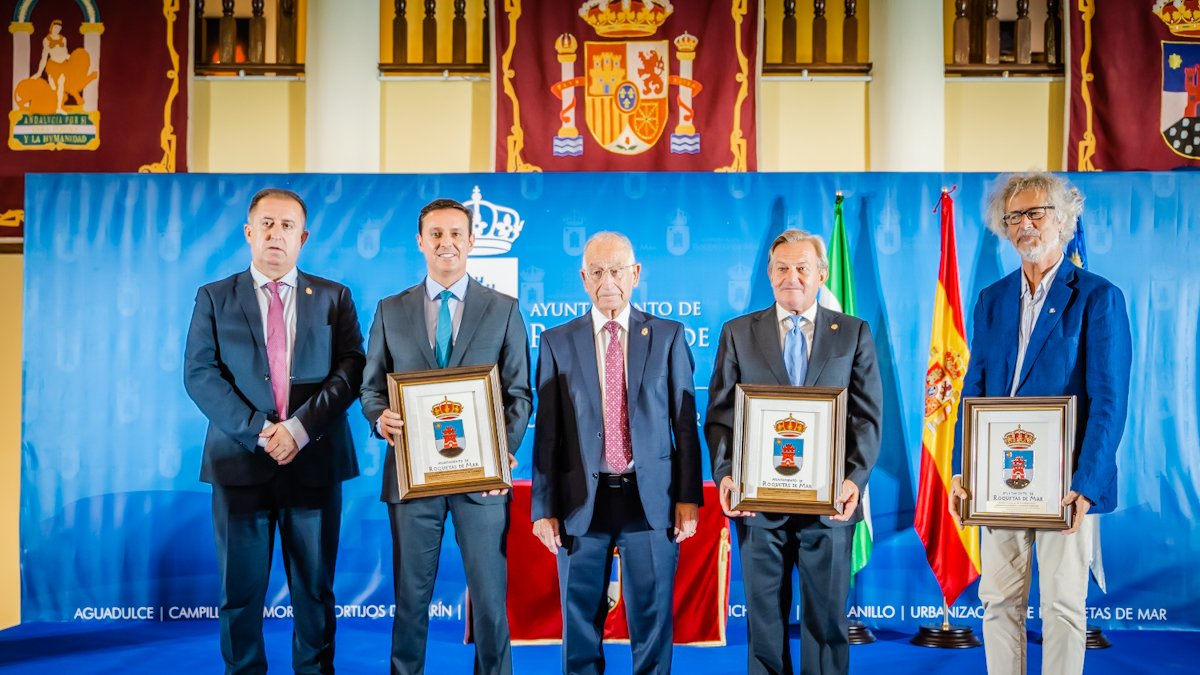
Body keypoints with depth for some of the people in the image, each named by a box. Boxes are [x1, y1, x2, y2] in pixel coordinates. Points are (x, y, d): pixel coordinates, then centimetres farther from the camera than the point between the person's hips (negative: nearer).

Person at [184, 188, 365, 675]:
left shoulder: (333, 297, 8)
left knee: (315, 588, 9)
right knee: (240, 591, 7)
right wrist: (258, 430, -14)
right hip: (241, 461, 0)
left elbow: (350, 369, -2)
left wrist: (300, 428, -15)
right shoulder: (214, 298, 8)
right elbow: (199, 374, -2)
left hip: (315, 461, 0)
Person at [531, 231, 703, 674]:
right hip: (582, 502, 1)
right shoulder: (557, 342, 4)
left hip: (651, 499, 0)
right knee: (581, 624, 11)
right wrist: (544, 508, -1)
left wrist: (688, 497, -3)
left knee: (652, 620, 9)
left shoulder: (668, 336, 4)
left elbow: (685, 422, 2)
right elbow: (547, 432, 1)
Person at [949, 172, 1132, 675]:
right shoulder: (991, 300, 10)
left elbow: (1108, 401, -9)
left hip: (1066, 482, -4)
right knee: (999, 602, 11)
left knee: (1063, 606, 6)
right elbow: (974, 392, 9)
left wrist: (1085, 483, -17)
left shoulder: (1098, 297, -4)